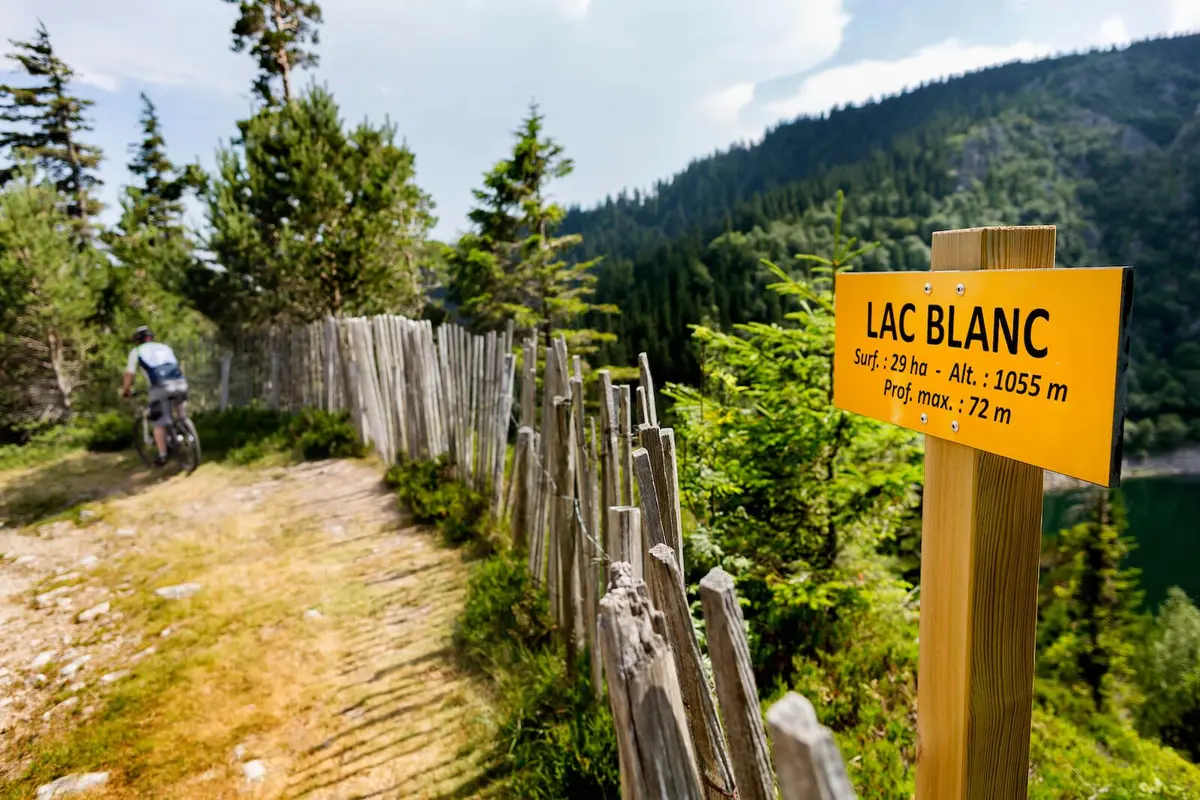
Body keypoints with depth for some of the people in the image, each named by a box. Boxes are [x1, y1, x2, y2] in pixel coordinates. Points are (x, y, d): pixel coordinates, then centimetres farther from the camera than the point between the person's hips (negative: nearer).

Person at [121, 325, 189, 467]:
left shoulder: (136, 351, 19)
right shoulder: (165, 347, 30)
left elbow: (129, 375, 19)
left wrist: (124, 392, 34)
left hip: (161, 388, -3)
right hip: (180, 384, 3)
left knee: (159, 423, 9)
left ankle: (162, 456, 11)